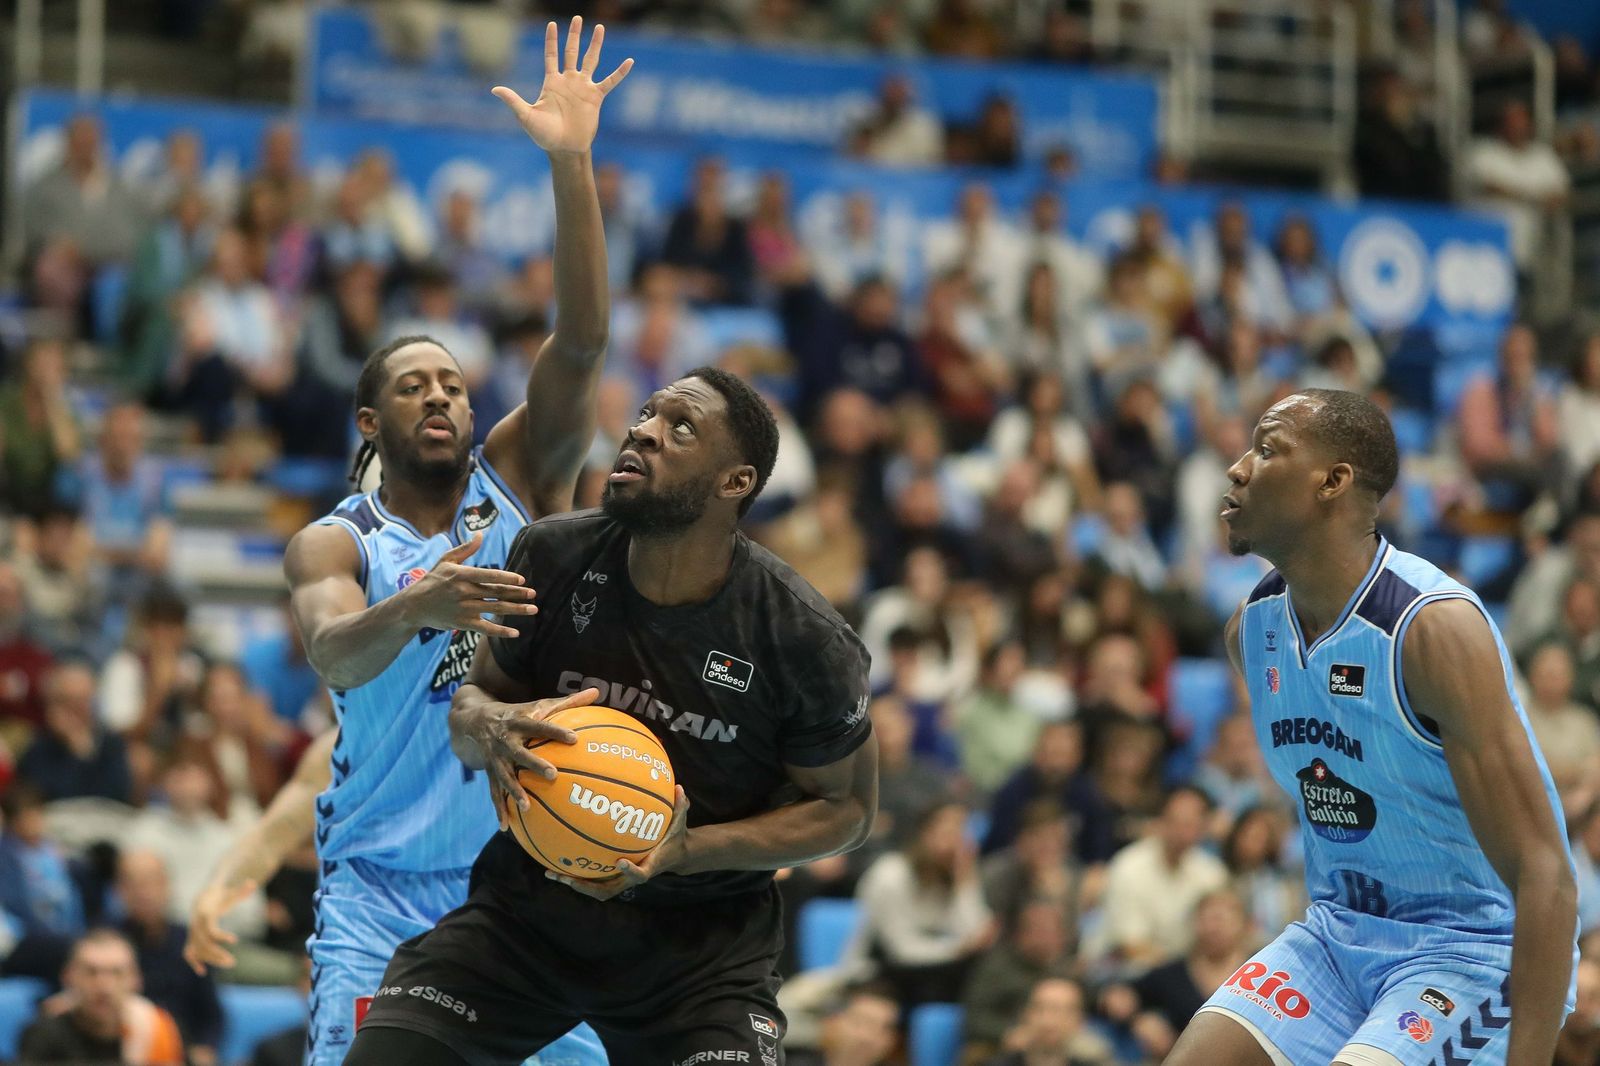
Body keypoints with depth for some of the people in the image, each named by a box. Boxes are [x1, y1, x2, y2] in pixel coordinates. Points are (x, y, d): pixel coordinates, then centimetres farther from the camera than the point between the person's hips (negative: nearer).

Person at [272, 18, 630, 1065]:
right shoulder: (333, 542, 0)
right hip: (379, 883, -2)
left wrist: (572, 165, -18)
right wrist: (416, 606, -44)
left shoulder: (518, 477, 6)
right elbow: (334, 654, -21)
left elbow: (581, 342, -7)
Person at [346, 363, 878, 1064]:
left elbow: (847, 807, -3)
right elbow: (475, 691, 7)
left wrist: (690, 849, -19)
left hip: (703, 938, -2)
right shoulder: (554, 557, -8)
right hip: (526, 904, 2)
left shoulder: (805, 639, -16)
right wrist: (488, 725, -20)